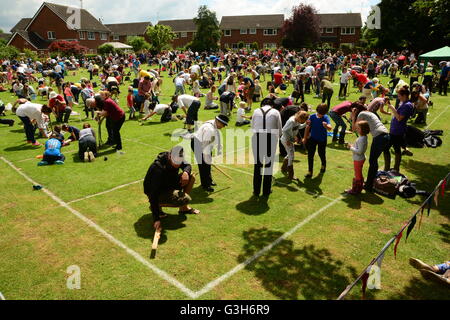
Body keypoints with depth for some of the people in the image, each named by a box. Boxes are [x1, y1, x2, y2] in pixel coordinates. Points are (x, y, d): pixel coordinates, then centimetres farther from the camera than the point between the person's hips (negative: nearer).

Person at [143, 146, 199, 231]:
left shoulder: (177, 159, -15)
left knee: (191, 176, -9)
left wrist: (186, 172, -23)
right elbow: (153, 194, -36)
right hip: (159, 192, -7)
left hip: (169, 185, 8)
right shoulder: (158, 169, -35)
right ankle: (158, 206, -4)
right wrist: (156, 219, -38)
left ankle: (184, 208, 4)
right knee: (186, 199, -25)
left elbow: (187, 165, 4)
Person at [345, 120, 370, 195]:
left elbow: (359, 151, -29)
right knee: (358, 174, 20)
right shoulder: (363, 137, 5)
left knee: (358, 175, 1)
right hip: (359, 159, 10)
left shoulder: (361, 139, -26)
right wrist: (352, 146, 3)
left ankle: (355, 190, 11)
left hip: (358, 160, -10)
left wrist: (351, 147, -19)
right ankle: (358, 188, 33)